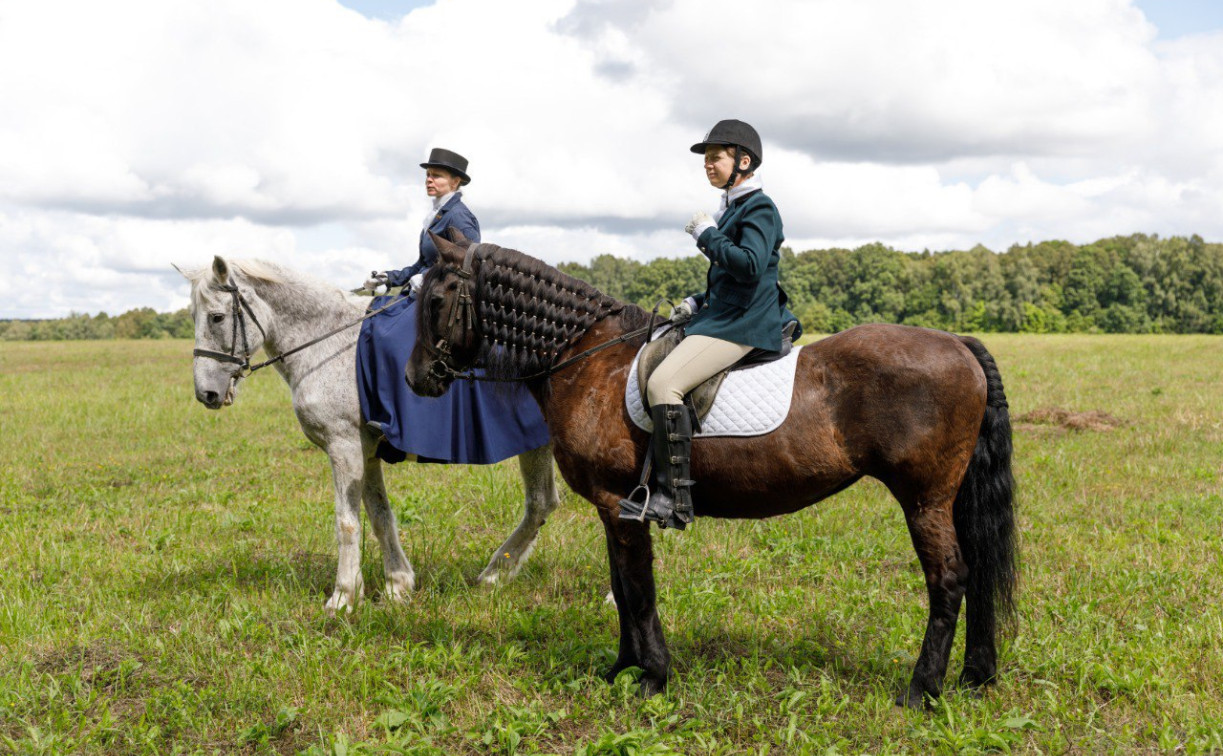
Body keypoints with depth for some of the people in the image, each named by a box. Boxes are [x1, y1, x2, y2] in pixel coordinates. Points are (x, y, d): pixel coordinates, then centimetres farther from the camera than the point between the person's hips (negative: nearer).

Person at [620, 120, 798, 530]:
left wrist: (707, 235, -14)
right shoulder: (730, 208, 20)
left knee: (664, 384, -24)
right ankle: (656, 486, 10)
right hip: (723, 316, 11)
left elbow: (750, 265, -26)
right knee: (650, 370, 10)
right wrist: (697, 303, 12)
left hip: (742, 325, -11)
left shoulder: (758, 208, -9)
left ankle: (675, 499, -21)